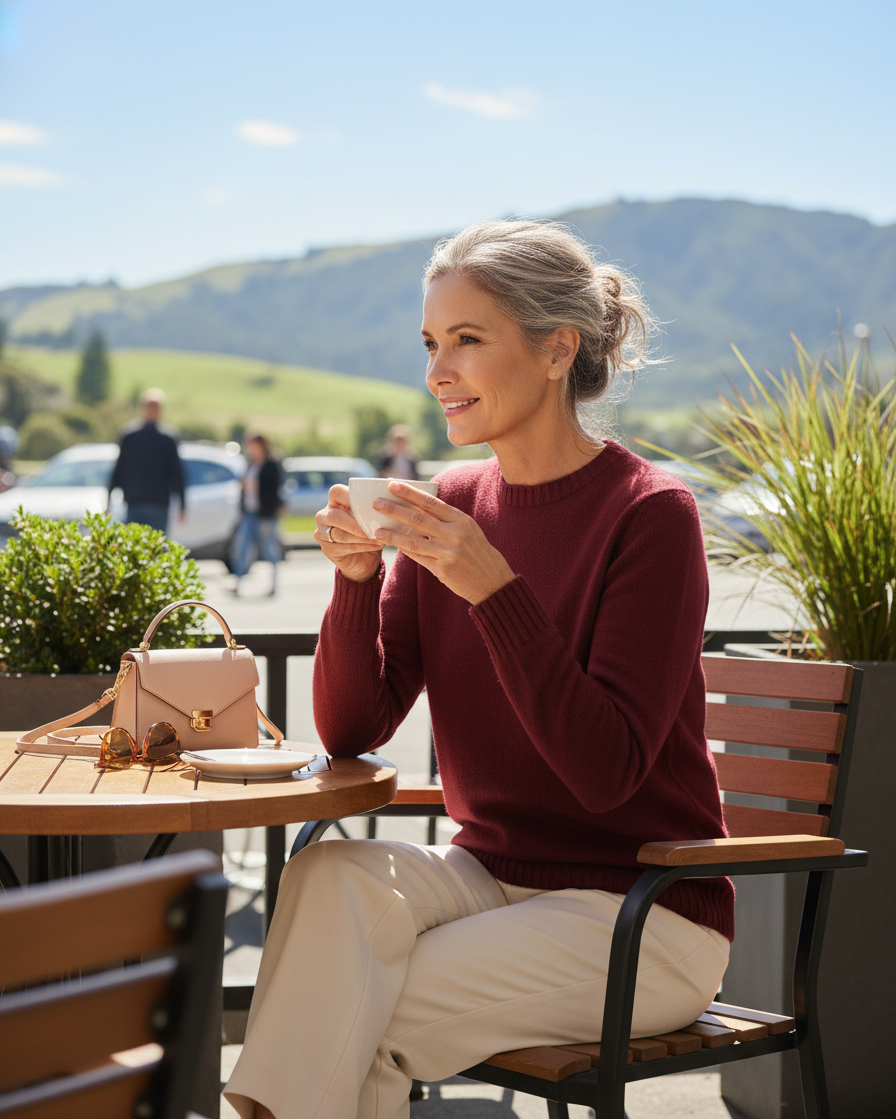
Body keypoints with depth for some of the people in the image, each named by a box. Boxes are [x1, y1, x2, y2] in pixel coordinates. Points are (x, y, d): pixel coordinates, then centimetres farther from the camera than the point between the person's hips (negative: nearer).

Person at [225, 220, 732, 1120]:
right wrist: (356, 578, -15)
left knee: (347, 1032, -22)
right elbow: (349, 731, 2)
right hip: (491, 871, 5)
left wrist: (495, 590, -28)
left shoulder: (650, 513, -13)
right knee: (334, 875, -26)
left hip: (643, 915, -5)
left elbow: (606, 770, -20)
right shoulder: (452, 506, 5)